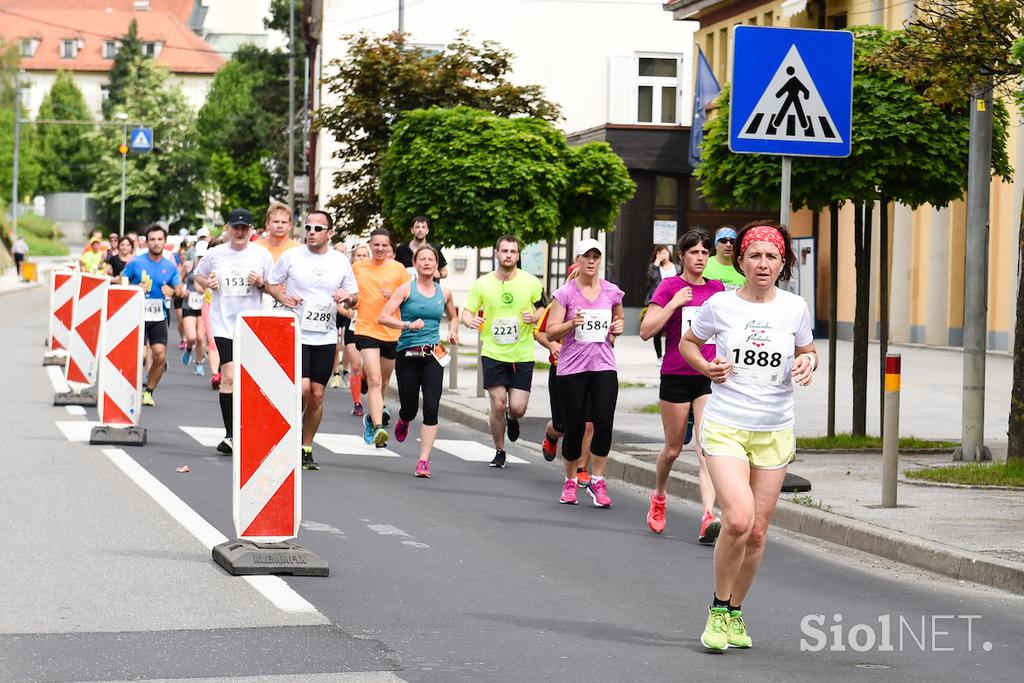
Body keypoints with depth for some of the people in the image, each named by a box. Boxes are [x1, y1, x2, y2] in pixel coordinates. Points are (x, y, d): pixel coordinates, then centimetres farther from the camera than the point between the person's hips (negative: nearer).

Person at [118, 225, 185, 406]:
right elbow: (120, 282, 5)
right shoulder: (136, 263, -1)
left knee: (160, 356, -4)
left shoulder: (170, 267, 5)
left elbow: (180, 290, 11)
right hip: (138, 316, -3)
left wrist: (172, 291, -12)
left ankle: (149, 391, 14)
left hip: (159, 318, 3)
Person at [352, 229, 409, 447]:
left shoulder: (398, 269, 2)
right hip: (366, 329, -2)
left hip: (391, 332, 2)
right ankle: (377, 428, -25)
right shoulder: (357, 267, 6)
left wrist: (395, 295, -13)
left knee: (384, 381, 16)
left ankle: (373, 417, 41)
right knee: (374, 380, -17)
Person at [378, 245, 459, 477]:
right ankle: (403, 421, 45)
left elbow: (452, 317, 29)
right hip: (407, 355, -2)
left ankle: (424, 460, -9)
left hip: (433, 356, 2)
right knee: (410, 408, 6)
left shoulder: (444, 293, 10)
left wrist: (453, 332, 9)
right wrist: (407, 325, -20)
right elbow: (383, 317, -7)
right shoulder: (407, 289, 0)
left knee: (431, 409, -12)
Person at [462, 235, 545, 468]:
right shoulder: (482, 283, -1)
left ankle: (511, 419, 33)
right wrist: (470, 320, -18)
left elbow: (542, 307, 11)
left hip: (522, 355, 0)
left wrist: (534, 317, -11)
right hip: (493, 353, 0)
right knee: (498, 405, -4)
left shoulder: (531, 283, -2)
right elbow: (467, 312, 5)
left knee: (517, 408, -6)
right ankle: (499, 452, 16)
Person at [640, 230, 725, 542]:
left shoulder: (717, 289, 8)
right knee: (673, 448, 11)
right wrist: (673, 303, -18)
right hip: (676, 377, -2)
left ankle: (708, 517, -21)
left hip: (709, 376, 2)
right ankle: (658, 496, 39)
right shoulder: (669, 287, -2)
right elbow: (646, 331, -10)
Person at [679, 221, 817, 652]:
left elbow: (808, 350, 18)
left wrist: (807, 363, -6)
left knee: (757, 532, 5)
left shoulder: (795, 308, 1)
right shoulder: (719, 305, -3)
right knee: (738, 520, -20)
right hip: (725, 427, -3)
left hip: (775, 432, 3)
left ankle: (735, 613, 26)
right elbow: (688, 342, 14)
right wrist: (707, 368, -6)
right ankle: (718, 610, 0)